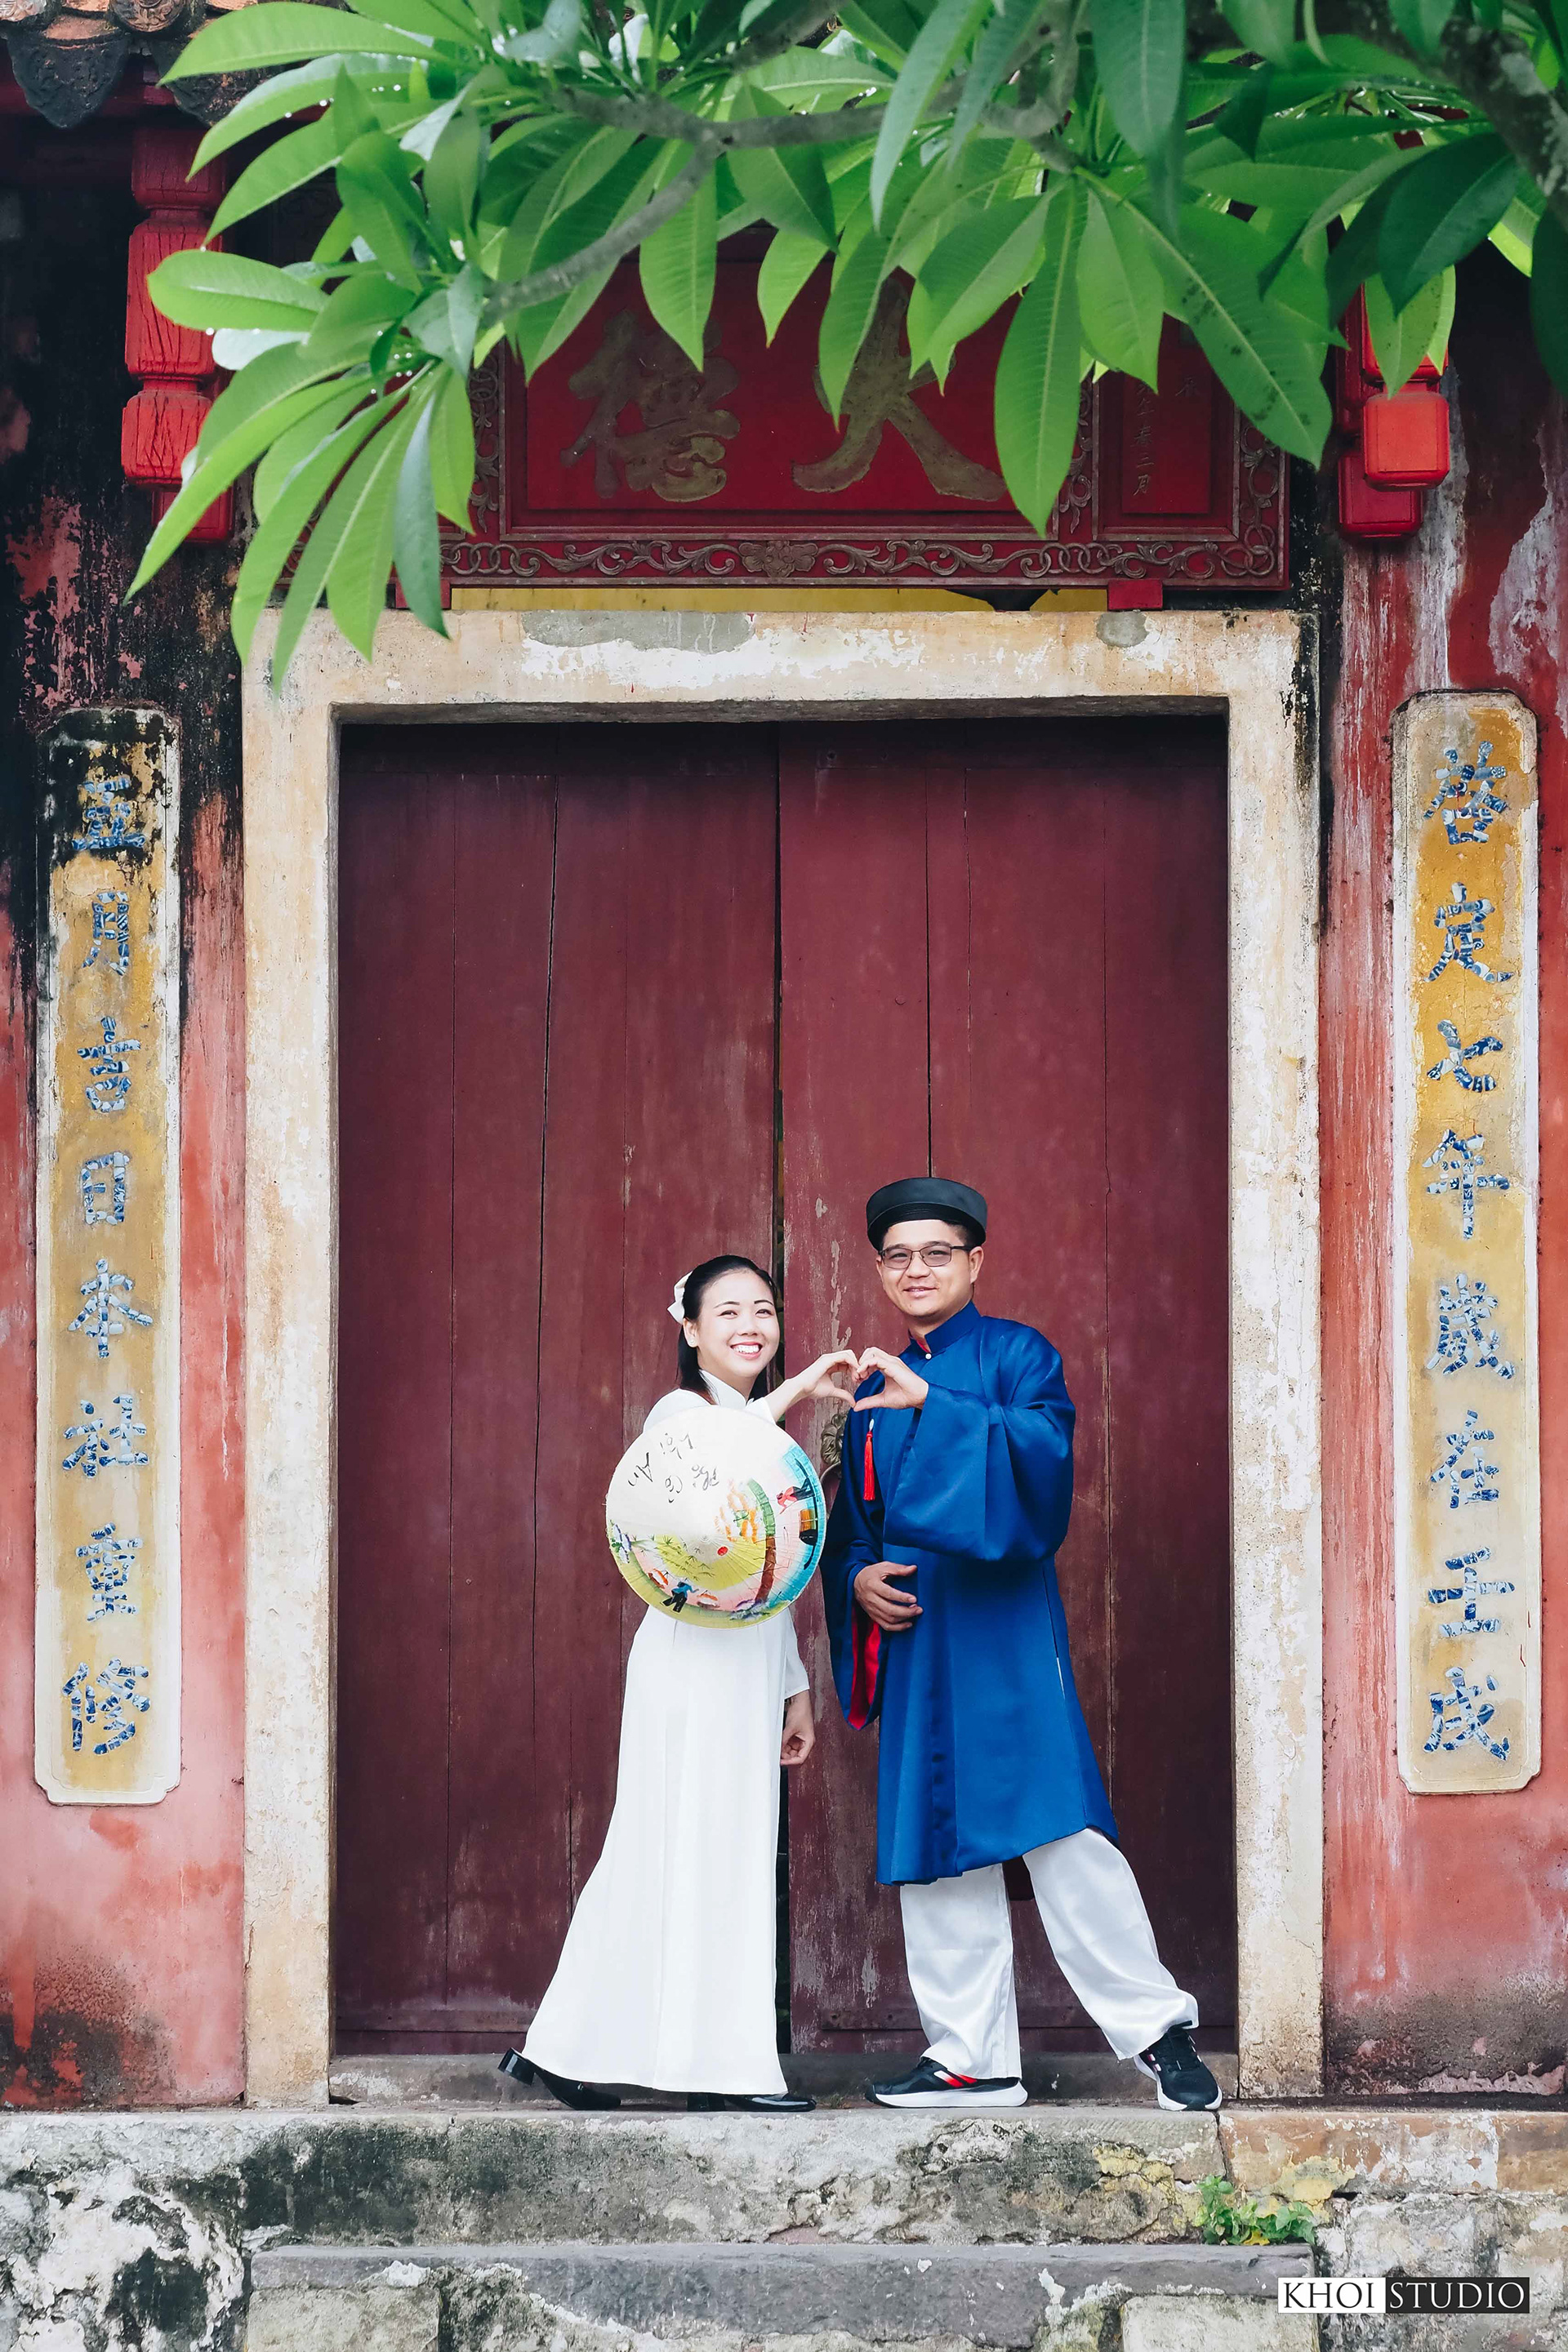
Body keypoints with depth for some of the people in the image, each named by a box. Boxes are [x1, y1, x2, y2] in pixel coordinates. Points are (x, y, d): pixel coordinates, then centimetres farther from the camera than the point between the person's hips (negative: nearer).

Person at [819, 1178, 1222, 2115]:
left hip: (1002, 1625, -6)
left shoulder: (1016, 1354, 2)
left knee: (1057, 1828, -13)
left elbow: (1044, 1451, -17)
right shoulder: (877, 1386, 18)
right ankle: (973, 2057, 9)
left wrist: (930, 1405, -26)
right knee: (935, 1837, 4)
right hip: (910, 1632, 6)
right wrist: (857, 1578, 0)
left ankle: (1157, 2029, -4)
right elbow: (851, 1519, 21)